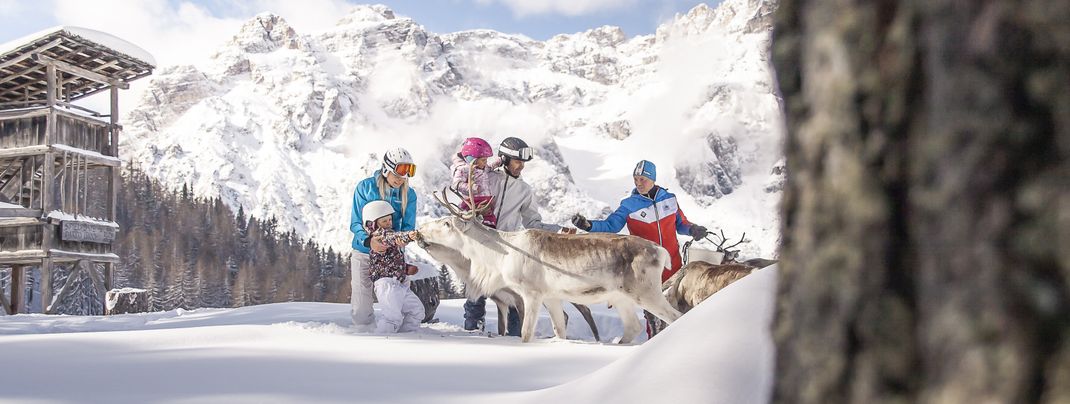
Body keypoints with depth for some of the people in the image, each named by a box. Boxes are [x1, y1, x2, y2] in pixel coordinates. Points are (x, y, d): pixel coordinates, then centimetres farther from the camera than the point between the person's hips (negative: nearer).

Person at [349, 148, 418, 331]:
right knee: (362, 305, -1)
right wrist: (368, 240, -26)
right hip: (364, 252, -2)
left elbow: (408, 226, 1)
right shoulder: (365, 187, -6)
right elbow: (355, 223, -6)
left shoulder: (408, 195, 2)